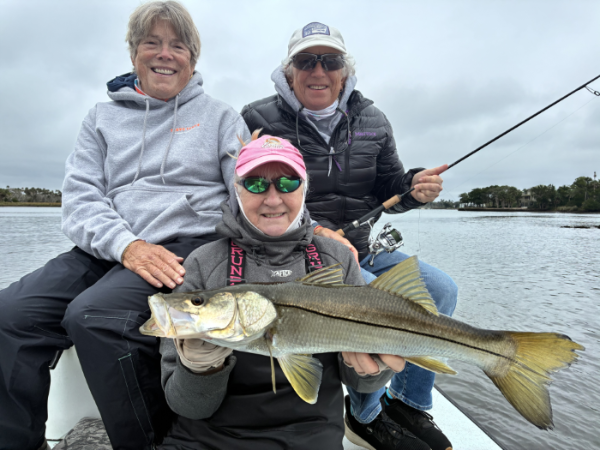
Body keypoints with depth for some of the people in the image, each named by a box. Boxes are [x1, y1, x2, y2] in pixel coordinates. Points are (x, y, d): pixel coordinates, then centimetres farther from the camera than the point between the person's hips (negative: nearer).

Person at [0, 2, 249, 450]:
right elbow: (80, 198, 7)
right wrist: (127, 246, -13)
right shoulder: (103, 117, 19)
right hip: (107, 251, 4)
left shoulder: (219, 116, 12)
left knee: (93, 316, -28)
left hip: (188, 244, -4)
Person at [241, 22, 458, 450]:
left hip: (361, 249, 6)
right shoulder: (259, 120, -7)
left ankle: (409, 402, 14)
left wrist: (414, 188, -12)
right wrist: (314, 232, -25)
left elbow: (387, 187, 14)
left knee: (441, 289, -8)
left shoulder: (372, 120, 6)